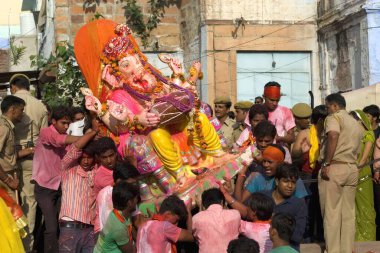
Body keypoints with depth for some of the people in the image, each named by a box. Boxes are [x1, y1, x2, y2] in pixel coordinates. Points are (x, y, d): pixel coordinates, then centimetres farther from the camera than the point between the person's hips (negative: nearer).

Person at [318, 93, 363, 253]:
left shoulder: (334, 117, -3)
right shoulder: (356, 124, 23)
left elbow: (333, 136, -22)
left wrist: (326, 164, -21)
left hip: (334, 168, -7)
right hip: (352, 169, 7)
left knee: (331, 212, -3)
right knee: (348, 213, 8)